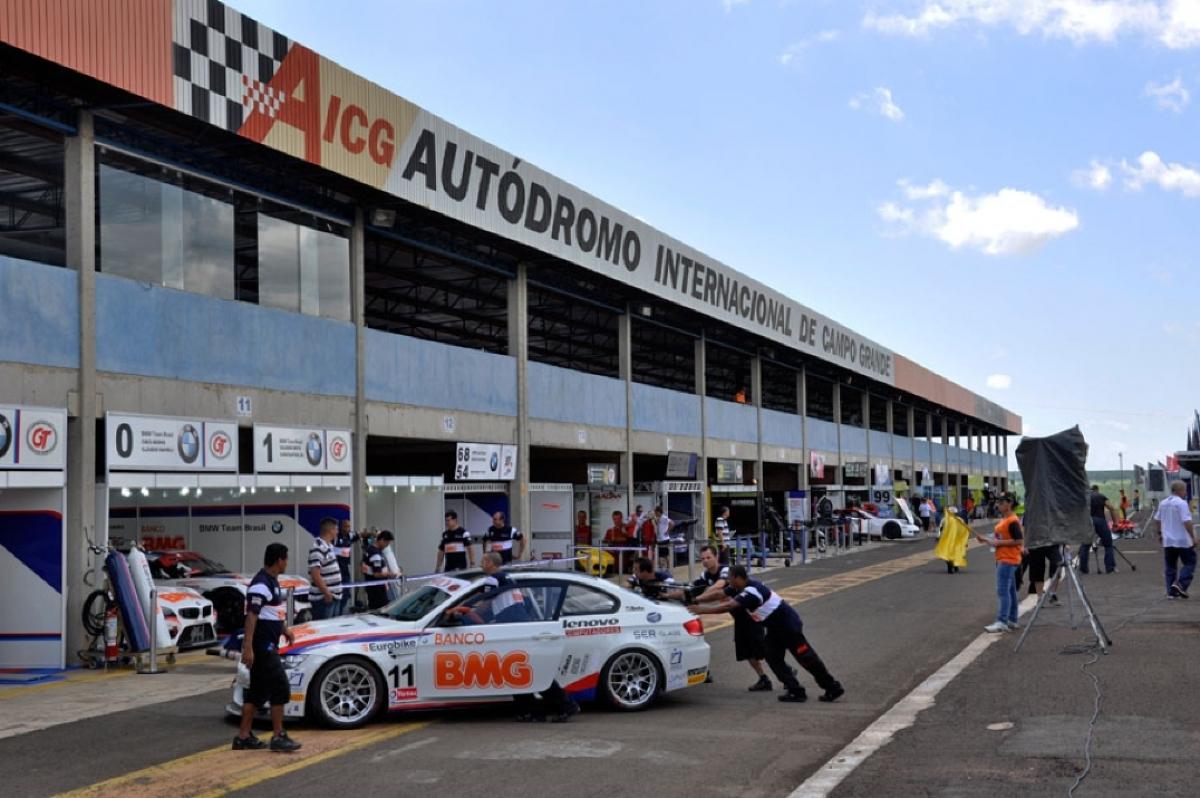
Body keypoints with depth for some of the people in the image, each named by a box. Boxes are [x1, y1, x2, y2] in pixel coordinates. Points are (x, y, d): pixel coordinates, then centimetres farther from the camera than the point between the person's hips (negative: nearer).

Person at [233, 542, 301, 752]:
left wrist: (285, 630, 23)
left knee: (257, 691, 12)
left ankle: (244, 737, 16)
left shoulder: (272, 581, 14)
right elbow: (251, 616, -23)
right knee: (280, 688, -7)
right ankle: (278, 737, -2)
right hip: (262, 646, -10)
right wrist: (247, 647, -27)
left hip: (268, 646, 10)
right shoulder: (261, 584, -18)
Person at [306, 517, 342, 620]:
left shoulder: (329, 545, 13)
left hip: (334, 596, 10)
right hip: (323, 598, -10)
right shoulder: (318, 548, -18)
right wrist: (326, 593, -23)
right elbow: (315, 574, -24)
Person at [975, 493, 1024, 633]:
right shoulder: (1002, 520, 15)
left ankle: (1002, 622, -16)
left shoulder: (1012, 521, -15)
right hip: (1002, 559, 10)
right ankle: (1012, 620, 21)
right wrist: (985, 539, 10)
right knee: (1010, 590, 14)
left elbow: (1019, 541, -21)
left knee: (1003, 591, -13)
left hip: (1008, 560, -10)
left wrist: (998, 543, -20)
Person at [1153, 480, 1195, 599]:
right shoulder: (1182, 503, -14)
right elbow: (1187, 522, -20)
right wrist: (1193, 537, -15)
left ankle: (1171, 591, 9)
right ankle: (1180, 584, -10)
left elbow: (1157, 520, 17)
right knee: (1190, 563, 6)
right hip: (1183, 541, -7)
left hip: (1168, 541, 7)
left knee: (1170, 566, 10)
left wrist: (1159, 534, 28)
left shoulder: (1163, 503, 9)